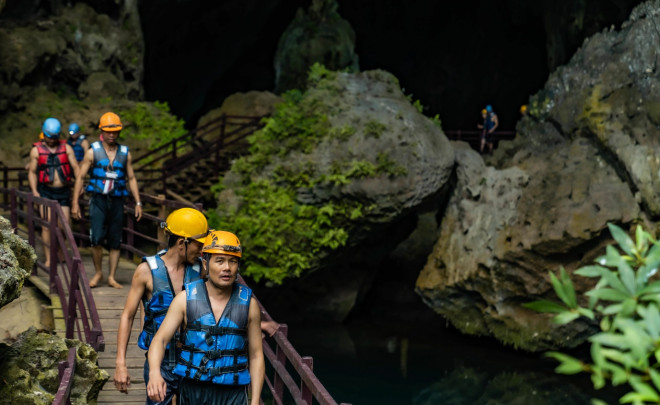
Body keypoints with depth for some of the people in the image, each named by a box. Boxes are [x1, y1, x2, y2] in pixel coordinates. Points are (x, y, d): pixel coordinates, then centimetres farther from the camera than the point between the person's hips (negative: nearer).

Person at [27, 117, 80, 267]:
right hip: (46, 192, -2)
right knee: (47, 226, -7)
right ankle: (48, 259, -2)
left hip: (64, 191, 2)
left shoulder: (66, 148, 7)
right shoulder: (36, 150, 3)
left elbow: (75, 167, 2)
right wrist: (34, 191, -10)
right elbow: (32, 172, 3)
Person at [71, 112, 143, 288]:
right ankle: (98, 273, 8)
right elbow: (80, 176, 2)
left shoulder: (125, 153, 9)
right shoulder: (93, 151, 2)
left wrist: (138, 203, 7)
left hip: (117, 201, 3)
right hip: (98, 199, -2)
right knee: (96, 239, -12)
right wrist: (75, 202, -4)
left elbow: (131, 179, 14)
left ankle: (112, 277, 12)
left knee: (115, 242, 4)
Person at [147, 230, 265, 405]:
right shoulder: (186, 299, -1)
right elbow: (159, 340, -7)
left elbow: (256, 356, 5)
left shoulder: (248, 303, 0)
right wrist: (154, 373, -28)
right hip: (193, 391, 1)